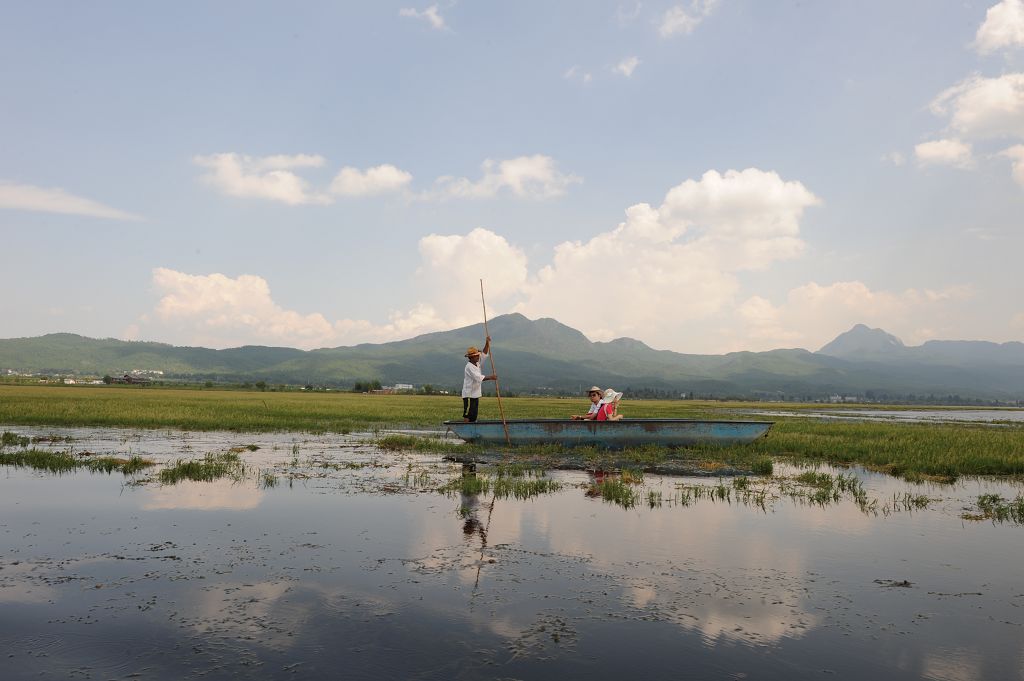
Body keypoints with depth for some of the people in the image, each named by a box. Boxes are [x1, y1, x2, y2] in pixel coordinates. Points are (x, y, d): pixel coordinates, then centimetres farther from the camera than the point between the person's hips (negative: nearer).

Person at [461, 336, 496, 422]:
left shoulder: (477, 363, 9)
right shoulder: (469, 367, -17)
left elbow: (484, 354, 12)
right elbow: (479, 377, -26)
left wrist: (487, 343, -1)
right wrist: (490, 377, -26)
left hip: (475, 395, 9)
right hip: (469, 395, -9)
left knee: (473, 417, 10)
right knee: (467, 417, -10)